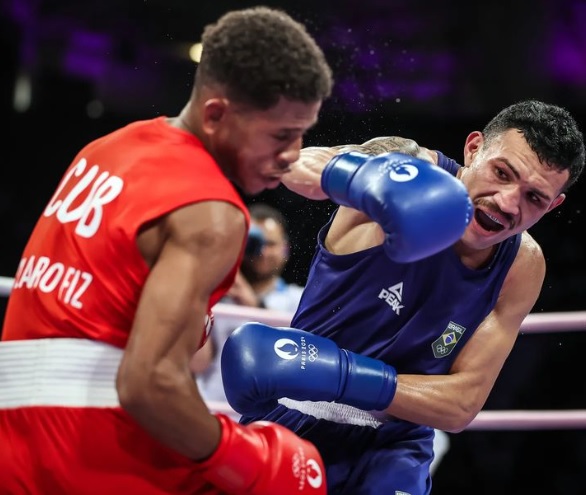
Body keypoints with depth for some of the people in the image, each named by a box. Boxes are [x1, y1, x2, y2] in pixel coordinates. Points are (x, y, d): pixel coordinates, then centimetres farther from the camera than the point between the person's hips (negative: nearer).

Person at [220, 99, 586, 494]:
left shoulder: (522, 268, -7)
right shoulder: (412, 168, -18)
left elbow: (462, 405, -10)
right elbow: (281, 160, -37)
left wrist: (339, 375, -26)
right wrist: (364, 176, -60)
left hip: (391, 446, 3)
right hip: (293, 421, -2)